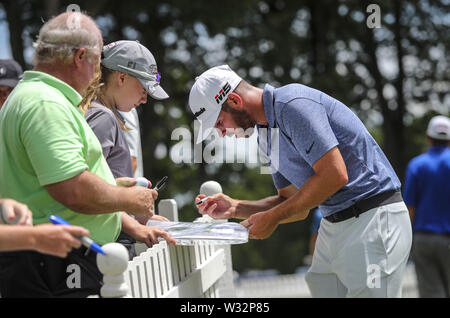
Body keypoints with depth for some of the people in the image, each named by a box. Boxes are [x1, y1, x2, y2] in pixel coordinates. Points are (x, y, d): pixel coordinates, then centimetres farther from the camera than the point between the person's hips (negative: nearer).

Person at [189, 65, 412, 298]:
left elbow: (334, 175, -22)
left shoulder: (293, 104, -15)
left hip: (372, 218, -9)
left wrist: (273, 217, -14)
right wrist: (234, 208, 6)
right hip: (333, 224, 9)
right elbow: (299, 207, 18)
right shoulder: (267, 134, 15)